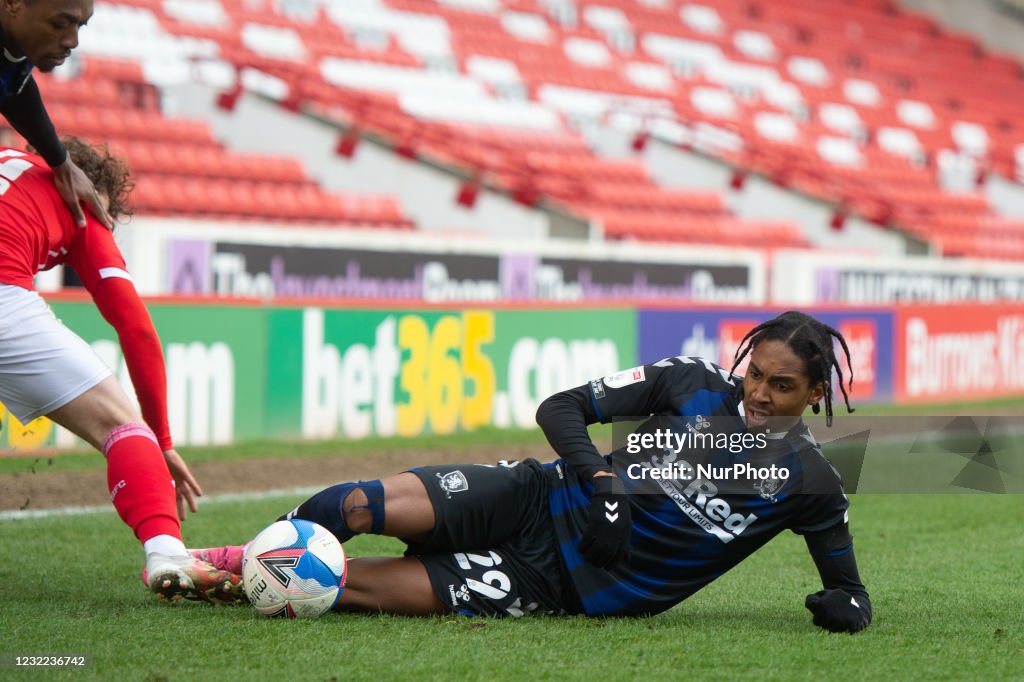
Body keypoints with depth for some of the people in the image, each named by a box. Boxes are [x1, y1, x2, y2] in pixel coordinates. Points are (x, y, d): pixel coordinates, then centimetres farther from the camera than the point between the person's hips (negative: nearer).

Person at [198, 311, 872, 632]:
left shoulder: (811, 482, -4)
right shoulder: (693, 381, 0)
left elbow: (851, 592, 5)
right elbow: (562, 408, 4)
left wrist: (845, 606, -19)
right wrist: (601, 479, -13)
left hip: (581, 590, -2)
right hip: (548, 501, 2)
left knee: (374, 585, -20)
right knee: (367, 506, -20)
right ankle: (242, 556, 5)